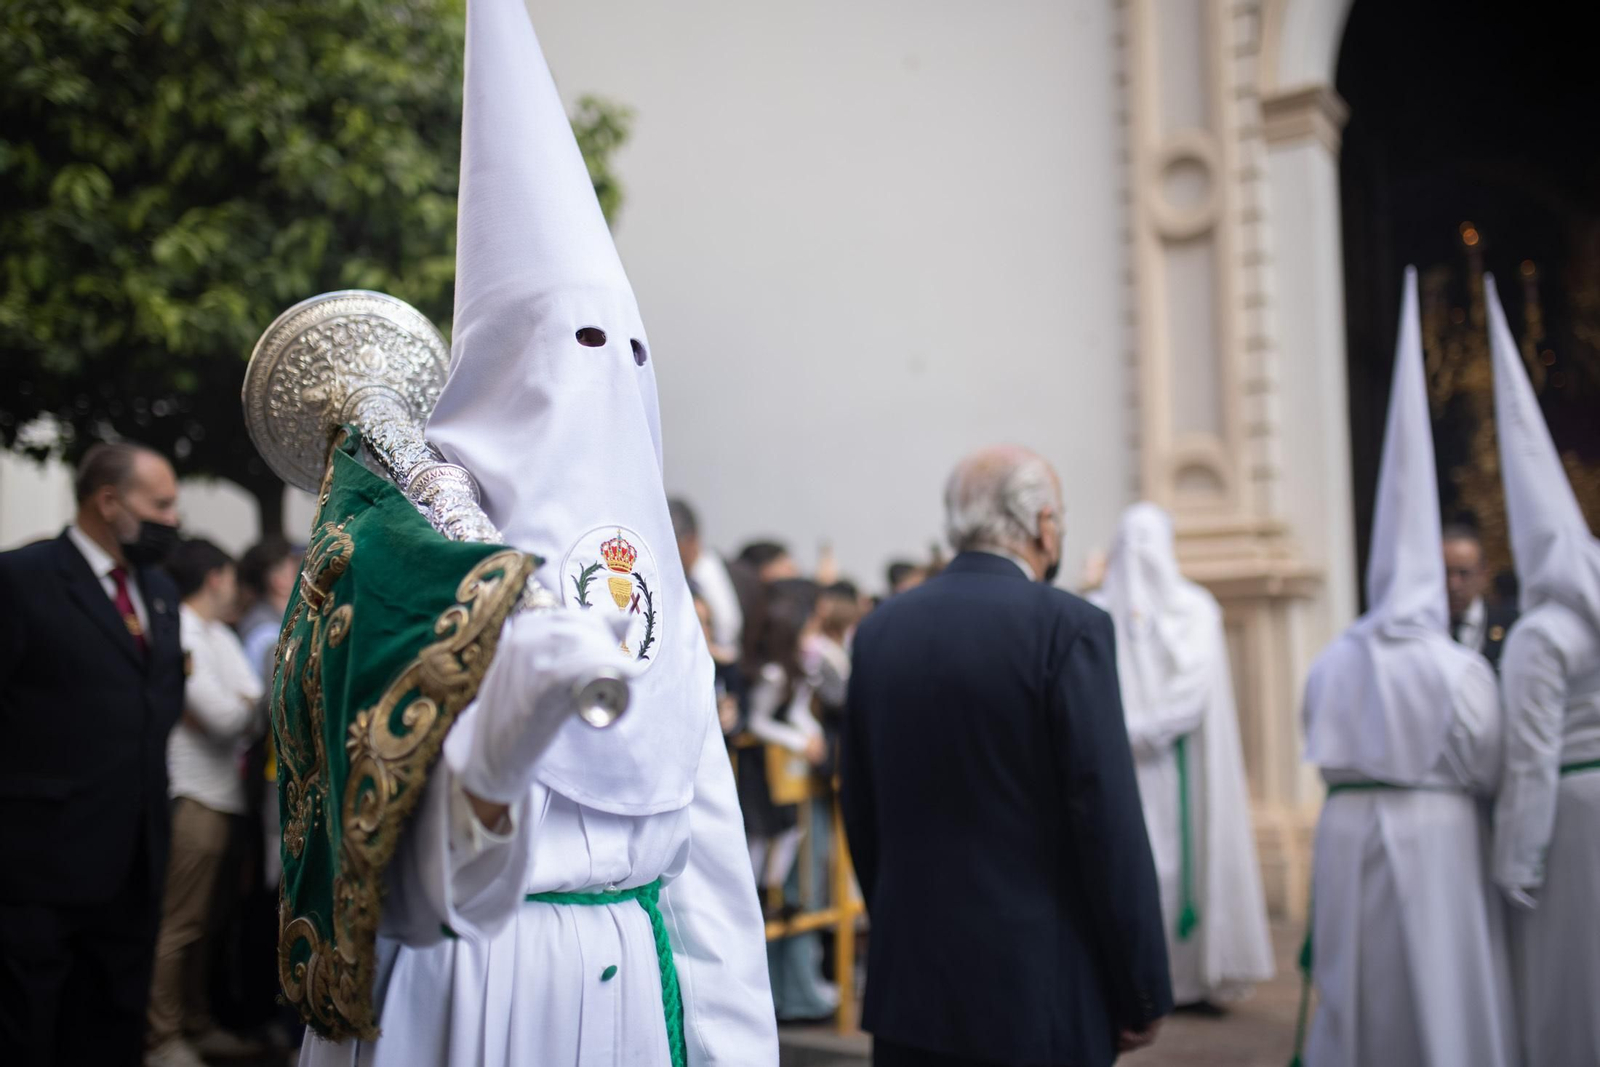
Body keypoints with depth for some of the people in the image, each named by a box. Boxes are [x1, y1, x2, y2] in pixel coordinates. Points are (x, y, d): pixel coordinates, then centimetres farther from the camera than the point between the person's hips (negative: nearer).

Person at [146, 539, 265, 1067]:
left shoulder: (220, 635, 17)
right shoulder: (181, 635, -13)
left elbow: (253, 711, 12)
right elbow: (226, 716, -17)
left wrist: (238, 710, -8)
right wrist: (248, 706, 3)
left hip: (222, 793, 9)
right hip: (191, 799, -9)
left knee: (200, 922, 17)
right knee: (178, 923, -3)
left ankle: (197, 1023, 26)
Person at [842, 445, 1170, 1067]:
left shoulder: (879, 630, 5)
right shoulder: (1068, 627, -11)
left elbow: (859, 813, 10)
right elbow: (1110, 820, -13)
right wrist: (1143, 992, -5)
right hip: (1038, 993, -5)